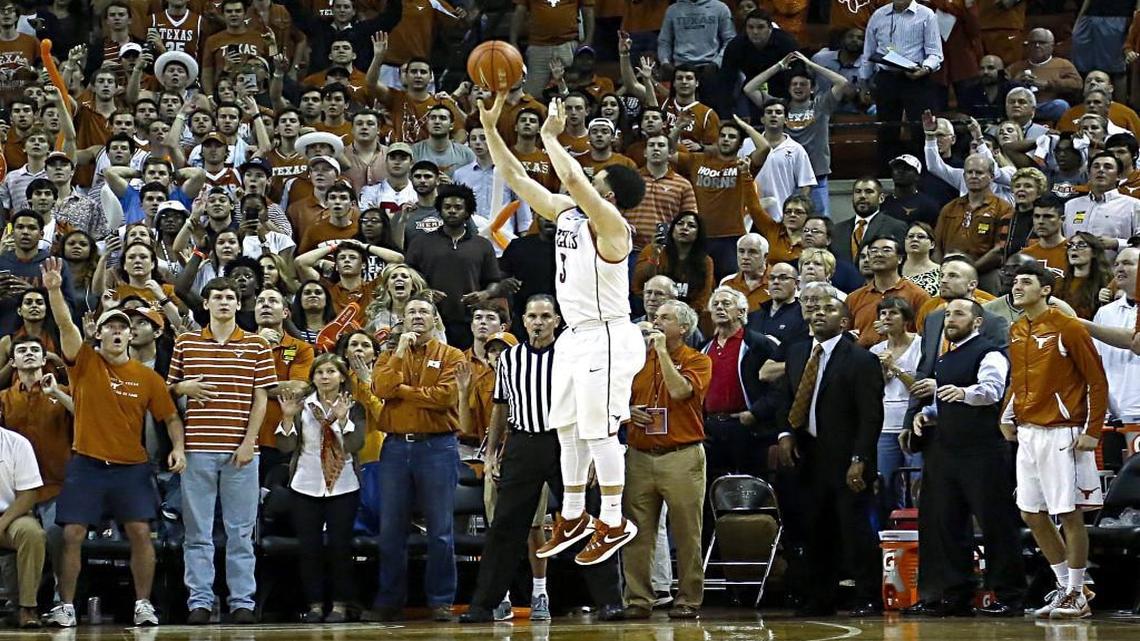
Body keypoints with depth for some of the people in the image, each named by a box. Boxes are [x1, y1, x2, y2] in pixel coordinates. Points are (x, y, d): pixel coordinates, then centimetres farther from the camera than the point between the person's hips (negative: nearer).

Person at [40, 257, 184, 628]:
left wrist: (178, 448, -6)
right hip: (86, 464, -1)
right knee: (72, 534, -4)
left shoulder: (146, 377, 4)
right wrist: (54, 291, -29)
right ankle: (66, 607, 3)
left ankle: (143, 604, 6)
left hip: (131, 467, 1)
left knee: (140, 533, -5)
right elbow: (66, 325, -14)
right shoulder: (84, 363, 1)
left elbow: (170, 416, 10)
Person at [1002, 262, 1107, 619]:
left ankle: (1076, 595, 4)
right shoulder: (1016, 332, 12)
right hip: (1027, 433, 8)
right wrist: (1007, 417, 10)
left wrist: (1093, 431, -13)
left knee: (1069, 514, -4)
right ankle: (1066, 586, 21)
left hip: (1061, 435, -8)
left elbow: (1097, 381, -8)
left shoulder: (1067, 328, -9)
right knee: (1032, 514, 9)